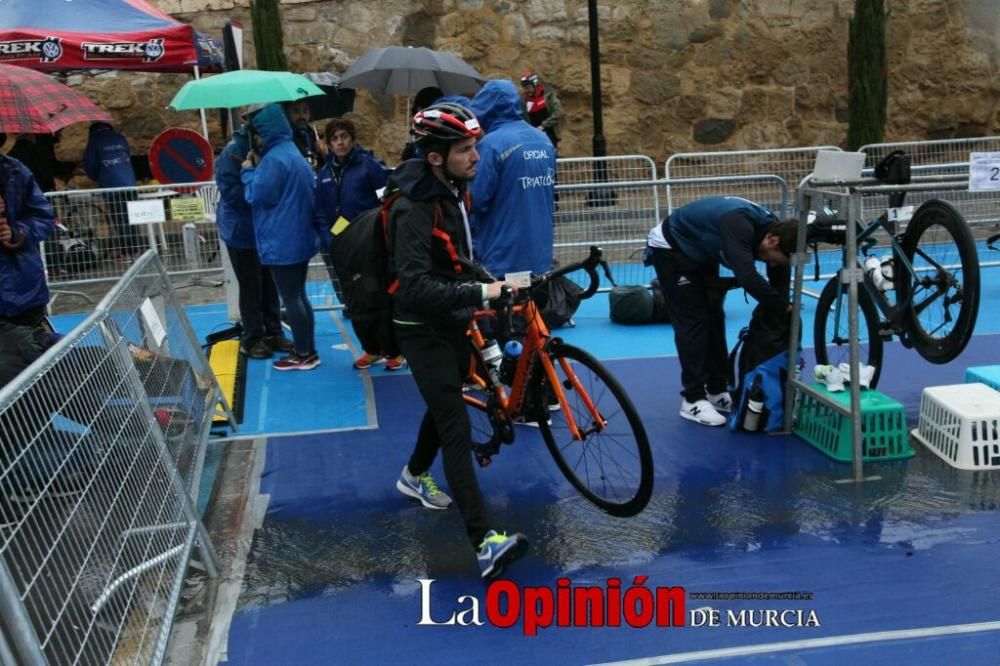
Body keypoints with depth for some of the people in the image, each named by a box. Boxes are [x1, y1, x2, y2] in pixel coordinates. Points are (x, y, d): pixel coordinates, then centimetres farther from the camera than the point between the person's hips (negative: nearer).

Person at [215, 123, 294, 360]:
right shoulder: (233, 152, -15)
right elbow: (230, 192, -20)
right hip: (242, 231, -6)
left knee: (270, 284, 11)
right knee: (251, 287, 2)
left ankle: (273, 333, 22)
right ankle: (251, 339, 14)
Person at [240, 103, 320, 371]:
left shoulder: (273, 159, -18)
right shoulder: (294, 153, 13)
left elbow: (258, 196, -17)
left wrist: (249, 172, -1)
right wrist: (259, 169, 11)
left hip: (282, 242, -9)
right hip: (300, 238, 10)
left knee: (290, 299, -1)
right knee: (299, 295, 16)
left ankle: (304, 354, 6)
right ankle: (307, 349, 22)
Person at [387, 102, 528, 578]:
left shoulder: (452, 190, 2)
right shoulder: (413, 208, -26)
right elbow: (417, 287, -34)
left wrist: (490, 282, 9)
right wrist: (482, 292, -40)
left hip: (452, 320, 9)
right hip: (424, 329, -9)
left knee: (447, 403, 24)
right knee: (456, 426, -14)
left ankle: (415, 475, 50)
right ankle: (485, 541, -16)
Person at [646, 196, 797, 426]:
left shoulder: (772, 228, -12)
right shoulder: (739, 224, -37)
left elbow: (780, 285, -5)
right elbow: (747, 278, -48)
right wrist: (785, 307, -38)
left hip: (700, 254, 8)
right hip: (670, 250, -8)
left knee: (714, 319, 7)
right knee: (692, 322, -10)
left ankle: (717, 392, 16)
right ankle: (693, 400, -4)